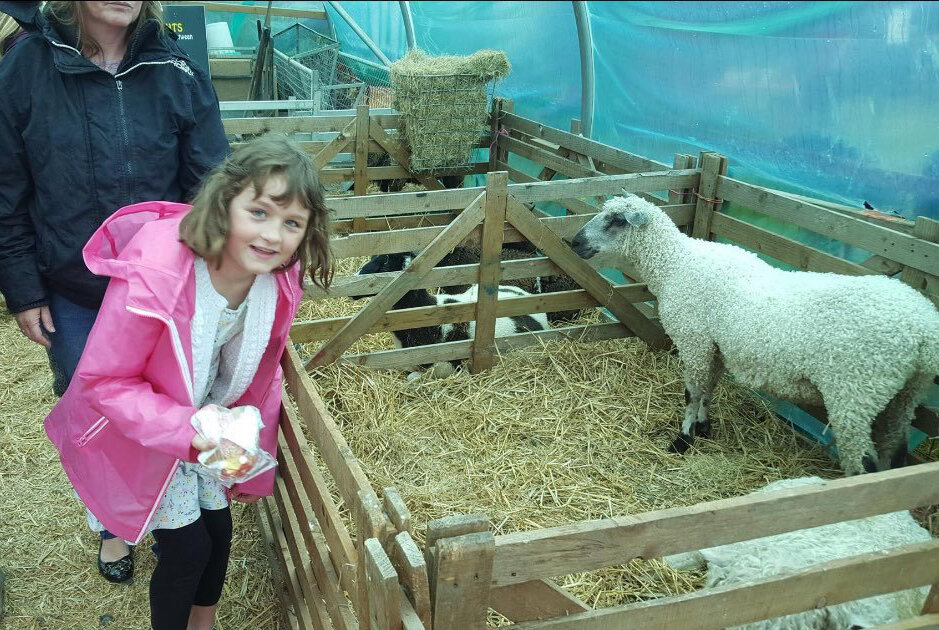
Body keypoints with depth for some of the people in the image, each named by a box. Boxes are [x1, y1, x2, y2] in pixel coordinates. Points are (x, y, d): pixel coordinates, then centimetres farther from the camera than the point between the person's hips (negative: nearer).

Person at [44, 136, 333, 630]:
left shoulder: (280, 279, -18)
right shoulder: (149, 278, -37)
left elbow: (261, 376, -2)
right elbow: (103, 382, -25)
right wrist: (185, 430, -37)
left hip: (209, 427, 5)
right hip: (138, 433, -5)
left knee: (219, 529, 17)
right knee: (188, 547, 3)